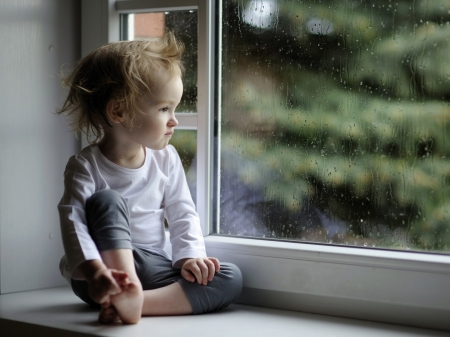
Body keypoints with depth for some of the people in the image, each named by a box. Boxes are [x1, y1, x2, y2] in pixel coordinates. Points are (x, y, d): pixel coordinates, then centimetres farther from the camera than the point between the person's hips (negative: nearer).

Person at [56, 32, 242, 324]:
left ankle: (138, 301, -33)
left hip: (153, 267, 5)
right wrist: (94, 270, -42)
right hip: (107, 268, -4)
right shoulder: (85, 167, -11)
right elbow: (73, 223, -24)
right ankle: (128, 291, -40)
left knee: (231, 278, -16)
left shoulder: (166, 158, 4)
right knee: (106, 200, -28)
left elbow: (182, 213, 5)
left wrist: (191, 256, -13)